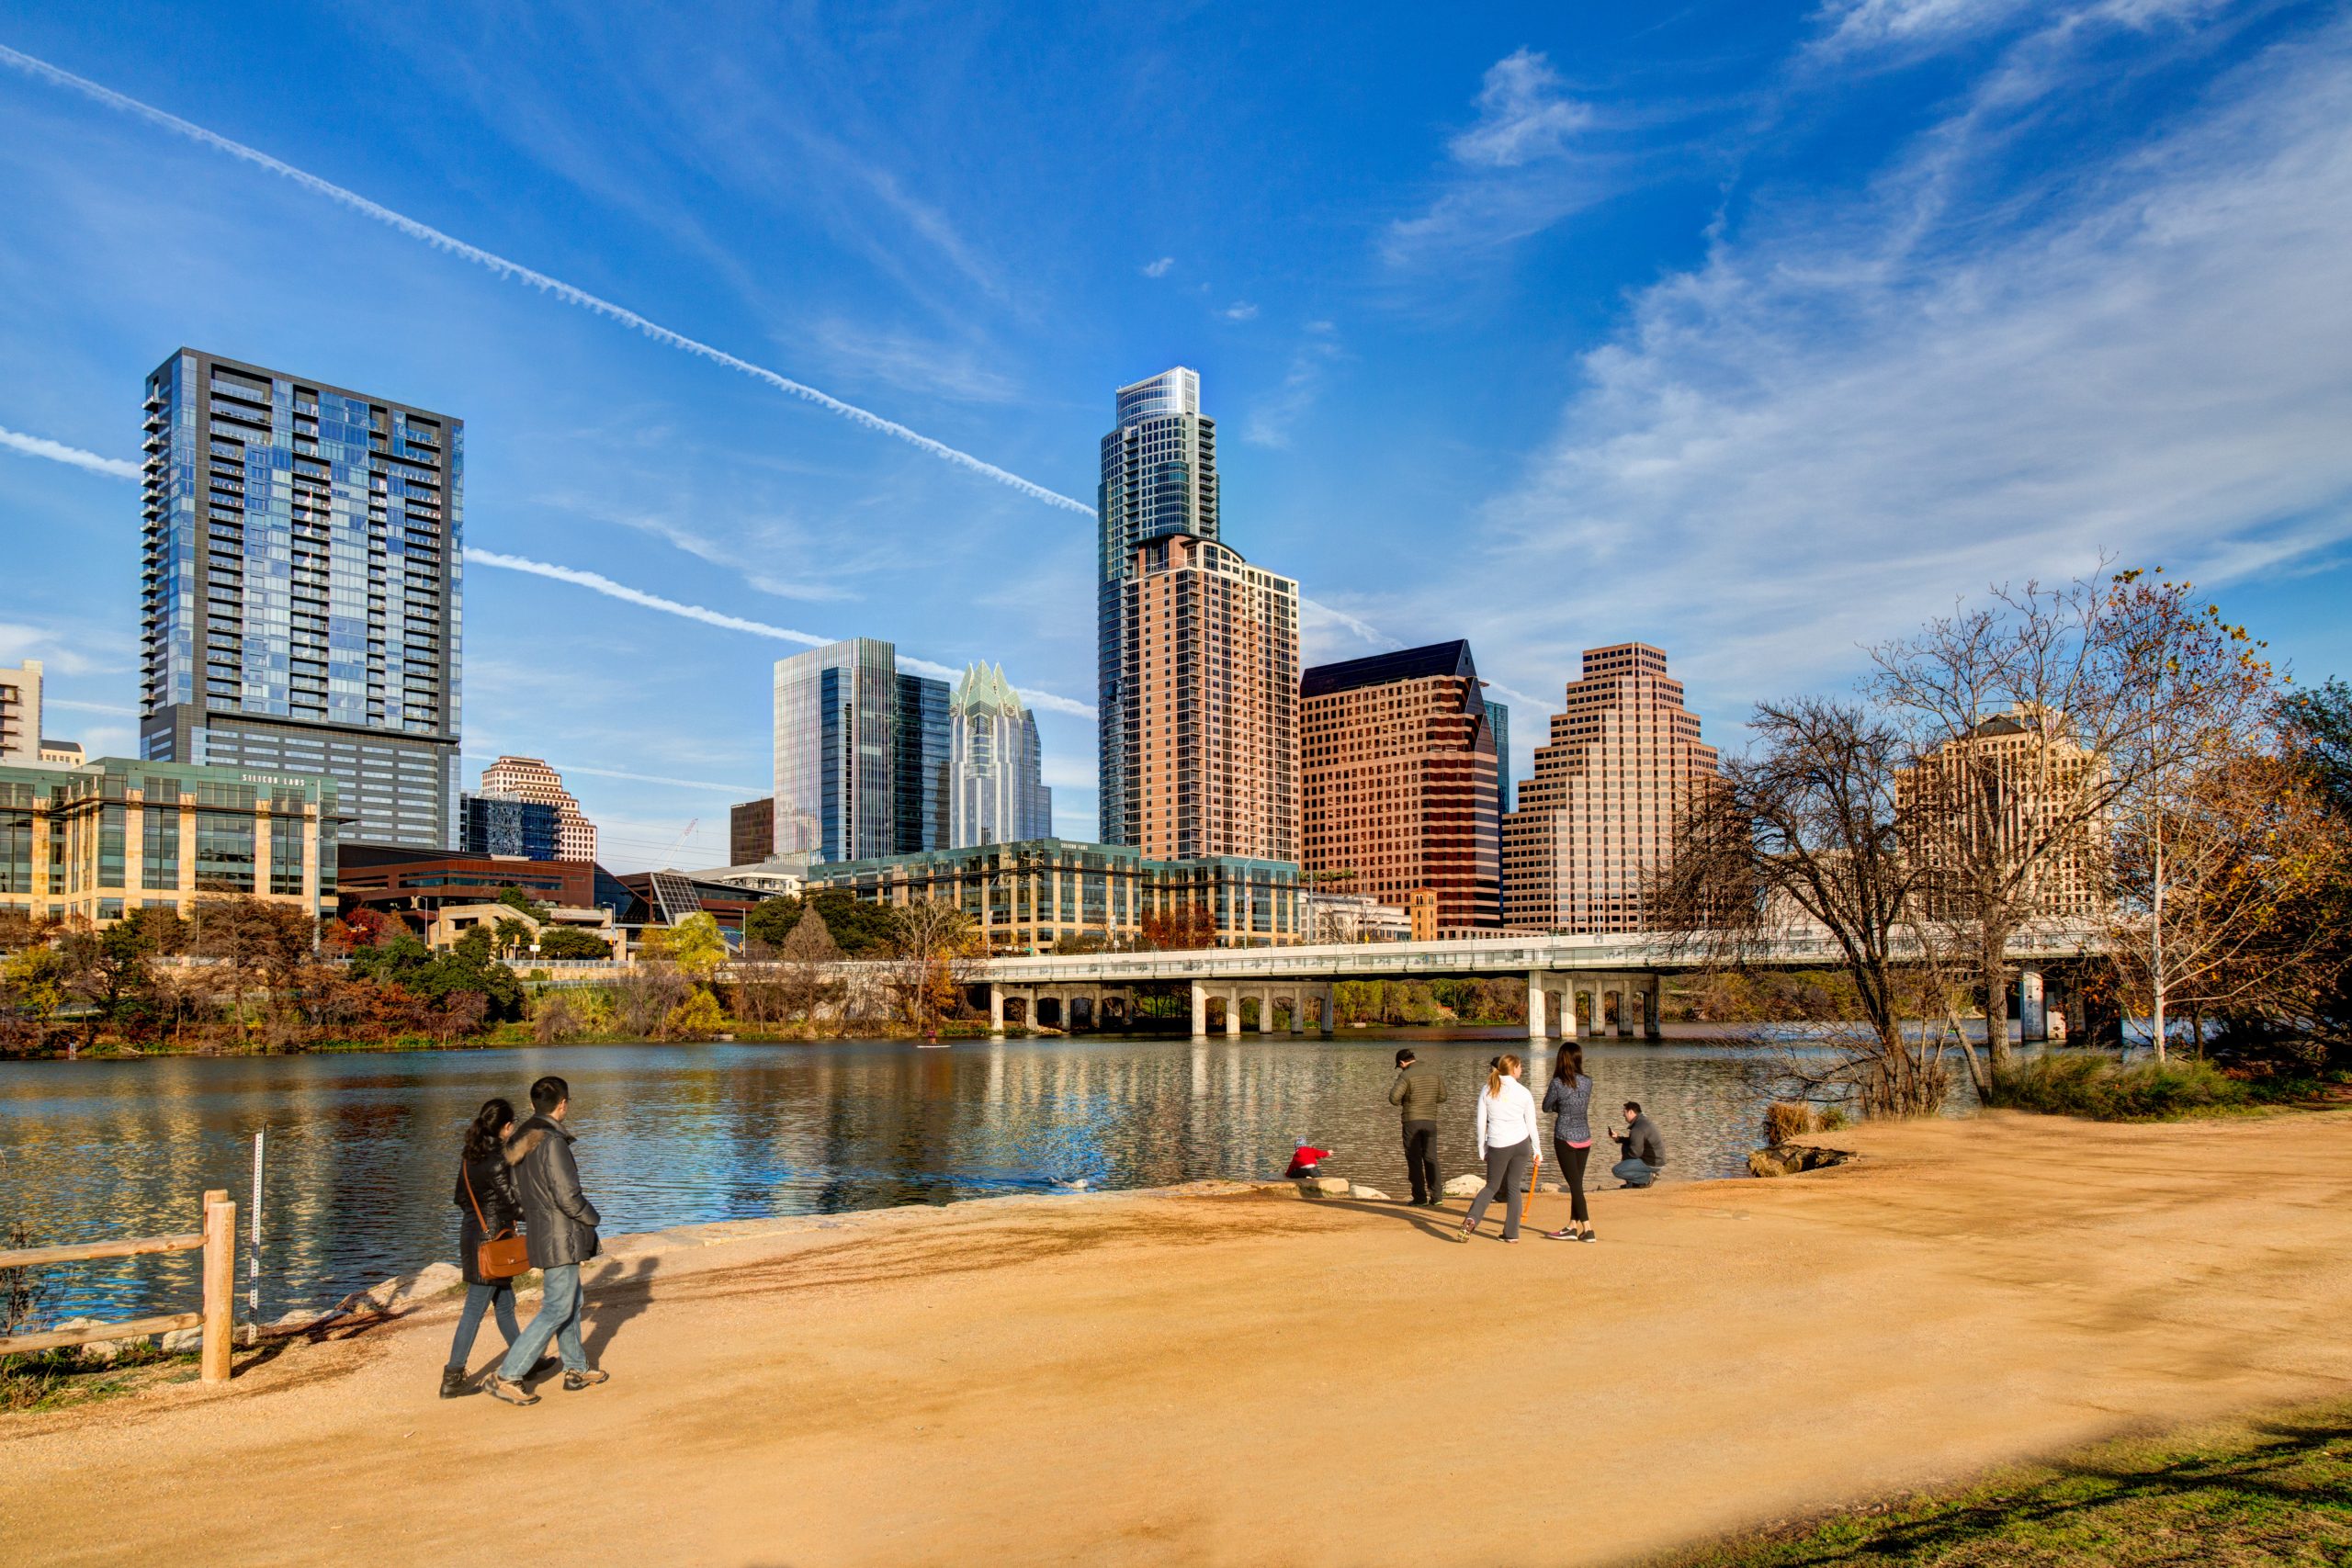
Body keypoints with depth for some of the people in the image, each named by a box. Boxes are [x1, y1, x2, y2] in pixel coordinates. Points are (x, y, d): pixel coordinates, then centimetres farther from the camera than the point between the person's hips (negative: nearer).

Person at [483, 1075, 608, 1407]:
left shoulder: (523, 1142, 8)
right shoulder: (551, 1142, -21)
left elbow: (524, 1194, 15)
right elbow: (567, 1196, -23)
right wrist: (593, 1218, -4)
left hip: (542, 1234, 10)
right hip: (560, 1239, -10)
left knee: (571, 1302, 19)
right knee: (556, 1310, -4)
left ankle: (576, 1370, 29)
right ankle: (506, 1377, -3)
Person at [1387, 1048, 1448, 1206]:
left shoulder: (1406, 1075, -11)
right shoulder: (1433, 1073, 6)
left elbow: (1394, 1098, -19)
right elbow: (1442, 1097, 15)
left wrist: (1401, 1103, 2)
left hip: (1412, 1121, -4)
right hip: (1430, 1121, 4)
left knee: (1414, 1160, 3)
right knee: (1431, 1159, 10)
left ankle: (1420, 1198, 2)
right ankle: (1437, 1196, 3)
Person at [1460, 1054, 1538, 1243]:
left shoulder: (1488, 1091, 2)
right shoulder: (1523, 1092, 0)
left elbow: (1481, 1123, 3)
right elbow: (1531, 1124, 3)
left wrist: (1481, 1149, 10)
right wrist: (1536, 1149, 11)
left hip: (1497, 1145, 0)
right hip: (1521, 1143, 0)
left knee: (1492, 1186, 11)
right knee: (1514, 1187, 9)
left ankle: (1471, 1220, -12)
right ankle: (1511, 1233, 10)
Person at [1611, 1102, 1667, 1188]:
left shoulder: (1638, 1129, -23)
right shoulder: (1643, 1121, 11)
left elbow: (1634, 1153, -22)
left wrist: (1623, 1149, -2)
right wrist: (1618, 1138, 13)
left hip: (1652, 1163, -10)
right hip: (1656, 1159, 10)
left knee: (1616, 1170, -14)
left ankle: (1648, 1177, -8)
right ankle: (1631, 1183, 20)